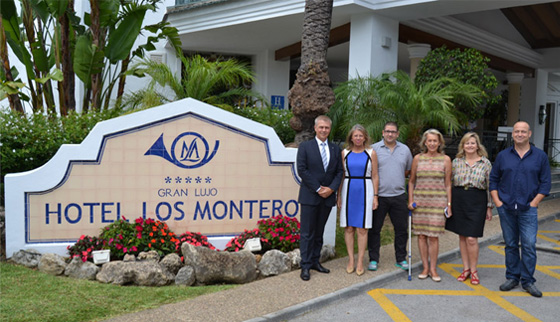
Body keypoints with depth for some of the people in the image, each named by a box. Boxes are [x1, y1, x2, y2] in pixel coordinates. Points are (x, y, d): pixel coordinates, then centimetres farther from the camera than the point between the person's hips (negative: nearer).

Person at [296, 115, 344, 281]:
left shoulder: (335, 149, 11)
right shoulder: (305, 146, -1)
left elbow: (339, 171, 8)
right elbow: (302, 170, -8)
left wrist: (331, 188, -8)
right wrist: (318, 189, -12)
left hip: (327, 197, 4)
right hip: (310, 196, -4)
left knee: (319, 232, 11)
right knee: (307, 233, -2)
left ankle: (315, 261, 21)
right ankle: (305, 266, 4)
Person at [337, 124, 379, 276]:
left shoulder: (371, 153, 4)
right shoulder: (345, 153, 6)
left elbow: (375, 176, 5)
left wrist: (375, 196, -1)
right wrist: (339, 196, 2)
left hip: (365, 191, -1)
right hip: (348, 191, 1)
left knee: (362, 229, 0)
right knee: (349, 228, 4)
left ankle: (360, 262, 8)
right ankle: (351, 260, 14)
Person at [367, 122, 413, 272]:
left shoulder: (405, 150, 10)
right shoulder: (374, 149, -1)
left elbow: (409, 170, 20)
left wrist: (397, 178, 8)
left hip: (399, 195, 3)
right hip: (378, 196, -3)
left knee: (402, 229, 8)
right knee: (374, 229, 3)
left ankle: (401, 259, 21)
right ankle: (373, 259, 15)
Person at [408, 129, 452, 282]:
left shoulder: (445, 159, 4)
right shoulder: (418, 158, 6)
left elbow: (448, 184, 6)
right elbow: (411, 181, 12)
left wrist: (449, 204, 2)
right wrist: (410, 200, 4)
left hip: (438, 201, -1)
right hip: (420, 200, 2)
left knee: (433, 236, -3)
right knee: (421, 235, 4)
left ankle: (433, 269, 10)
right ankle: (425, 267, 16)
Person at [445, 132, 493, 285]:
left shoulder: (485, 163, 2)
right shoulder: (456, 162, 6)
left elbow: (489, 186, 4)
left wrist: (489, 207, 3)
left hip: (477, 202, -2)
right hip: (458, 199, 3)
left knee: (471, 238, -6)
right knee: (462, 236, 8)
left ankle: (473, 270, 12)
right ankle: (466, 268, 20)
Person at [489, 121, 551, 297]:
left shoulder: (540, 156, 3)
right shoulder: (503, 156, 7)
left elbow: (545, 182, 3)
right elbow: (493, 179, 11)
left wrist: (535, 202, -5)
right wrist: (497, 201, 1)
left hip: (528, 209, -2)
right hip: (506, 208, 2)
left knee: (529, 245, -5)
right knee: (510, 245, 9)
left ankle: (528, 281, 8)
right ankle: (512, 277, 21)